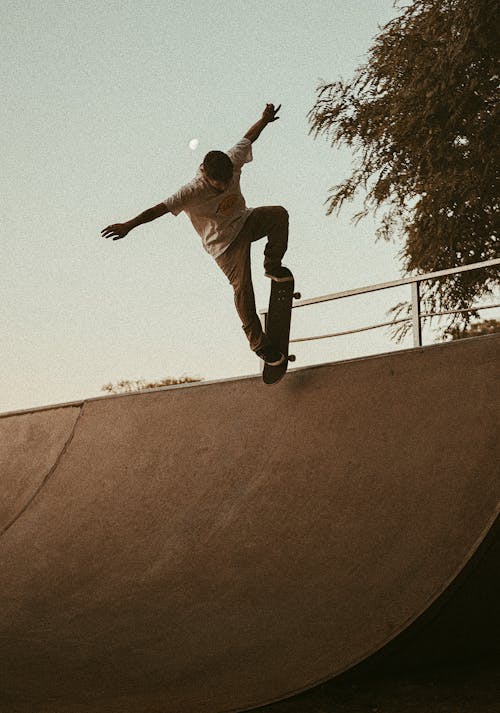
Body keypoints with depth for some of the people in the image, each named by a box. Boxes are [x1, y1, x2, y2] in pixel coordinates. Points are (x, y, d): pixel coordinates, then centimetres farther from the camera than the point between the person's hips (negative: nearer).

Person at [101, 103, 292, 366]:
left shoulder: (233, 162, -17)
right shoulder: (193, 192, -31)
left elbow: (248, 138, 2)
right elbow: (160, 208, -36)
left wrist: (264, 119, 1)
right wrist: (129, 225, -43)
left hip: (244, 221, 6)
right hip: (224, 241, -6)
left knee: (278, 214, -19)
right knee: (242, 287, -13)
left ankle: (273, 265, 4)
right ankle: (258, 342, -1)